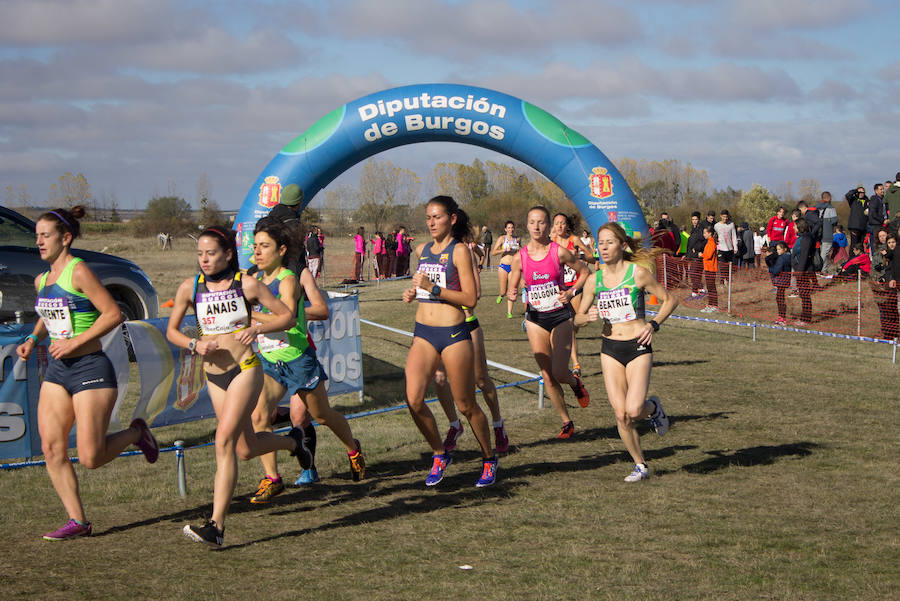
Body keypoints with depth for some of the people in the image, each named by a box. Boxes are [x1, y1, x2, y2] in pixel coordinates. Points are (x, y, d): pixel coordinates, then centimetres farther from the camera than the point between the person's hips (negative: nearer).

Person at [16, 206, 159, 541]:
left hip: (90, 369, -8)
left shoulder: (78, 272, -12)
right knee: (51, 448, -3)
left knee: (90, 458, -8)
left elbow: (113, 314, -16)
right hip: (56, 372, 8)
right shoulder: (41, 281, 12)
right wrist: (33, 340, 9)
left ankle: (136, 433, 21)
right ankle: (77, 521, 6)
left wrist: (75, 342, -19)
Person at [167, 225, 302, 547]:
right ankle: (292, 441, 47)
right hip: (214, 375, 5)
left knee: (224, 441, -18)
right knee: (246, 448, 14)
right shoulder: (190, 288, 0)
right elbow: (171, 331, 8)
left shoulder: (247, 284, -8)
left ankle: (216, 526, -16)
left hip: (245, 370, -5)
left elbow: (286, 315, 0)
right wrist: (195, 345, -11)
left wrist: (258, 328, -17)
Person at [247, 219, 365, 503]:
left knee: (323, 415, 13)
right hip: (269, 362, 6)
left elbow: (288, 318, -35)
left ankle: (353, 450, 41)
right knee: (258, 415, -13)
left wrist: (251, 314, -37)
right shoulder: (255, 279, 3)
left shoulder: (289, 279, -19)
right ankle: (271, 478, -6)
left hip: (298, 359, -6)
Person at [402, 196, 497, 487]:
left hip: (454, 334, -5)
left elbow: (470, 298, -14)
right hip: (423, 333, 5)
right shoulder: (422, 250, 11)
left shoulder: (459, 250, -7)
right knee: (414, 400, -10)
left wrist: (433, 288, -20)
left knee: (466, 406, 4)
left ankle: (489, 459, 25)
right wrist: (413, 293, 8)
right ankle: (440, 454, 11)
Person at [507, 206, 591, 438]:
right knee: (547, 376, 4)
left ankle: (575, 383, 25)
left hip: (560, 316, -2)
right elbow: (512, 287, 6)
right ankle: (566, 422, 19)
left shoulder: (559, 252, -10)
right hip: (535, 319, 3)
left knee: (559, 373, -12)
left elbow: (585, 272, 3)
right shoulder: (520, 257, -4)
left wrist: (571, 292, -12)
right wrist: (512, 294, -17)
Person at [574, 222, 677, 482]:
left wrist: (653, 324, -10)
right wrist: (589, 317, -10)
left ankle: (653, 407, 20)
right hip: (610, 349, 4)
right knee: (621, 415, -3)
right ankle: (641, 466, 15)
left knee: (634, 410, -17)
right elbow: (578, 318, 12)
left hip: (638, 347, -3)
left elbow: (670, 300, 3)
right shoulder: (595, 280, 4)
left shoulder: (638, 272, -7)